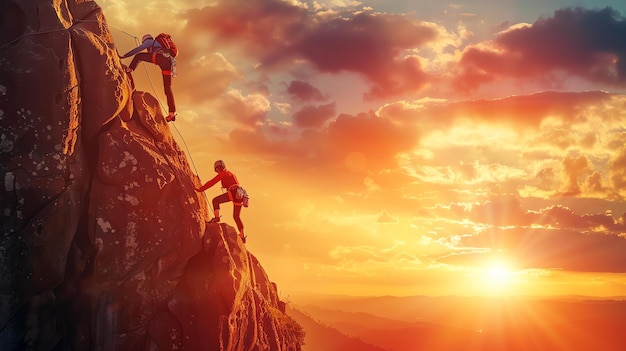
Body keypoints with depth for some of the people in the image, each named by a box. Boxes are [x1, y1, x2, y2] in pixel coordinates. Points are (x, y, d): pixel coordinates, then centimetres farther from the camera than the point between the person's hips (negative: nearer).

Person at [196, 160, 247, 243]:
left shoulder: (223, 173, 8)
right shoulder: (232, 174, 32)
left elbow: (212, 182, 7)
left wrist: (200, 189, 11)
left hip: (233, 192, -8)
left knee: (215, 200, 7)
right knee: (236, 216, 14)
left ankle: (216, 217, -10)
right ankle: (242, 236, 12)